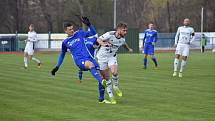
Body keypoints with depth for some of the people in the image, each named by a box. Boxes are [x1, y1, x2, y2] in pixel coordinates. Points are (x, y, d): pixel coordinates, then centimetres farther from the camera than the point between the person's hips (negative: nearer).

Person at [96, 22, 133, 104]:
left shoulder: (122, 39, -6)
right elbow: (98, 39, -33)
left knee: (114, 72, -23)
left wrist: (129, 49, 33)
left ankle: (116, 87, 6)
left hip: (112, 57, 3)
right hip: (102, 57, -3)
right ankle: (110, 96, 14)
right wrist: (103, 44, -52)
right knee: (106, 77, 0)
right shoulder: (110, 34, -25)